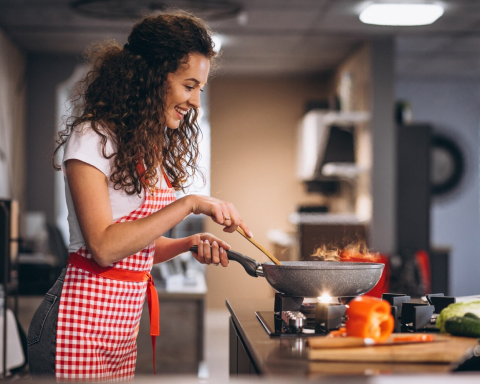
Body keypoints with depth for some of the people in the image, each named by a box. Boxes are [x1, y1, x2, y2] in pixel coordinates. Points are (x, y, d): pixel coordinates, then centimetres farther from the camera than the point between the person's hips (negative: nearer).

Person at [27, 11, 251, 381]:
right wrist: (189, 205, -21)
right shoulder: (93, 138, -12)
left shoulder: (152, 149, 13)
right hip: (81, 323, -8)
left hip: (123, 328, 8)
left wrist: (191, 243, -2)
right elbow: (104, 247, -21)